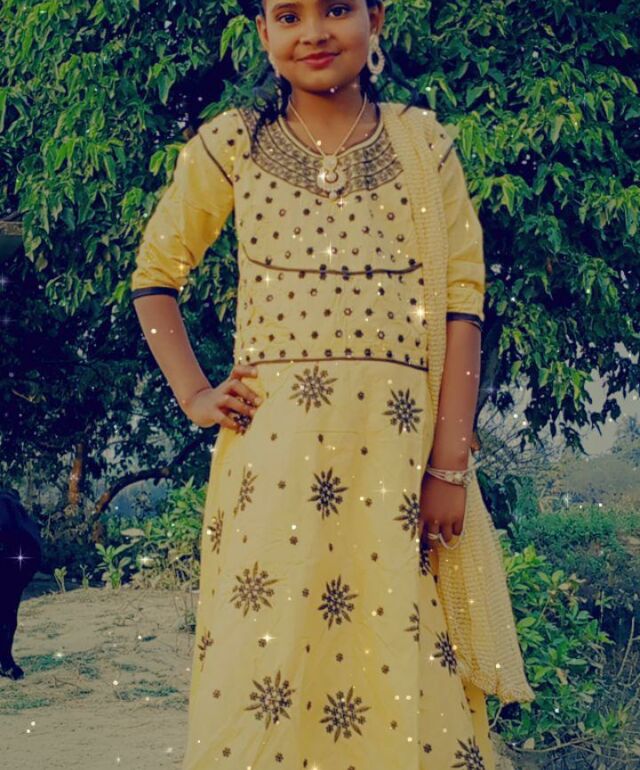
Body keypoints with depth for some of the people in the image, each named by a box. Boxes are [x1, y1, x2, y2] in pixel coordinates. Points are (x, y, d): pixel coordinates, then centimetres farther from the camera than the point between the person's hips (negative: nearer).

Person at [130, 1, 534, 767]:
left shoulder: (422, 145, 7)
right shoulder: (232, 144, 7)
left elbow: (462, 298, 3)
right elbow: (155, 273, 17)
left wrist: (449, 466, -4)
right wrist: (192, 394, 5)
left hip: (398, 447, 0)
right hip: (275, 439, 0)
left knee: (404, 672, 0)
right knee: (264, 664, -3)